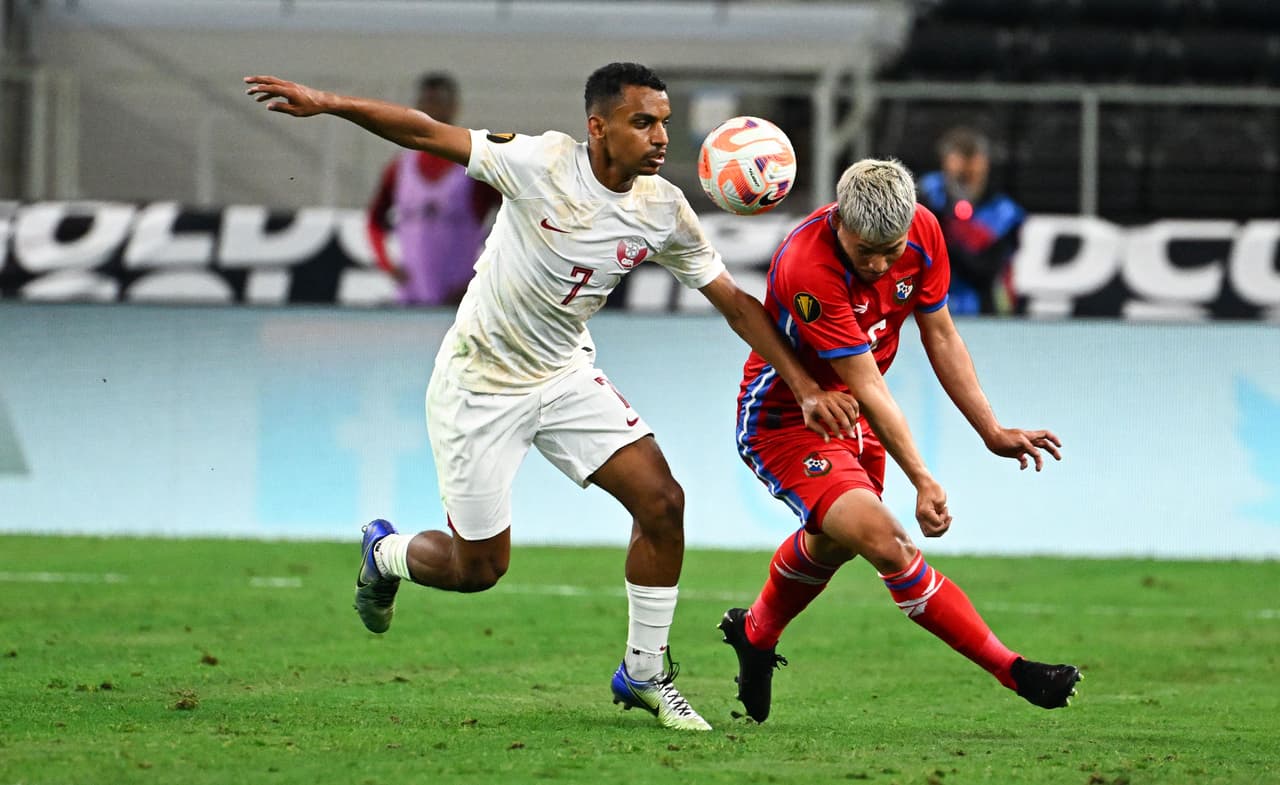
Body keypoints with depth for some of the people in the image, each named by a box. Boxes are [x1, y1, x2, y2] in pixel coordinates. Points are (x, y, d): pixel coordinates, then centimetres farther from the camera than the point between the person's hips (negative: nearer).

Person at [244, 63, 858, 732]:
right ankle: (385, 554, 37)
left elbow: (735, 303, -2)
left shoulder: (665, 211, -9)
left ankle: (643, 674, 6)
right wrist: (326, 103, -28)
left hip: (566, 376, 5)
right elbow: (427, 133, -20)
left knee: (662, 501, -12)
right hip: (479, 384, -5)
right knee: (479, 568, 1)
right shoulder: (542, 163, -23)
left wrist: (805, 387, -8)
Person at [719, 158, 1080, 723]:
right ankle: (1011, 672, -21)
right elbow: (866, 386, -32)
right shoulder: (807, 268, -34)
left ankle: (754, 635, 54)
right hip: (784, 417, -8)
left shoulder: (923, 232, -14)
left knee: (832, 543, 26)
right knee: (886, 544, -23)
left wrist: (991, 431, 2)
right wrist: (923, 481, -35)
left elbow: (940, 338, 2)